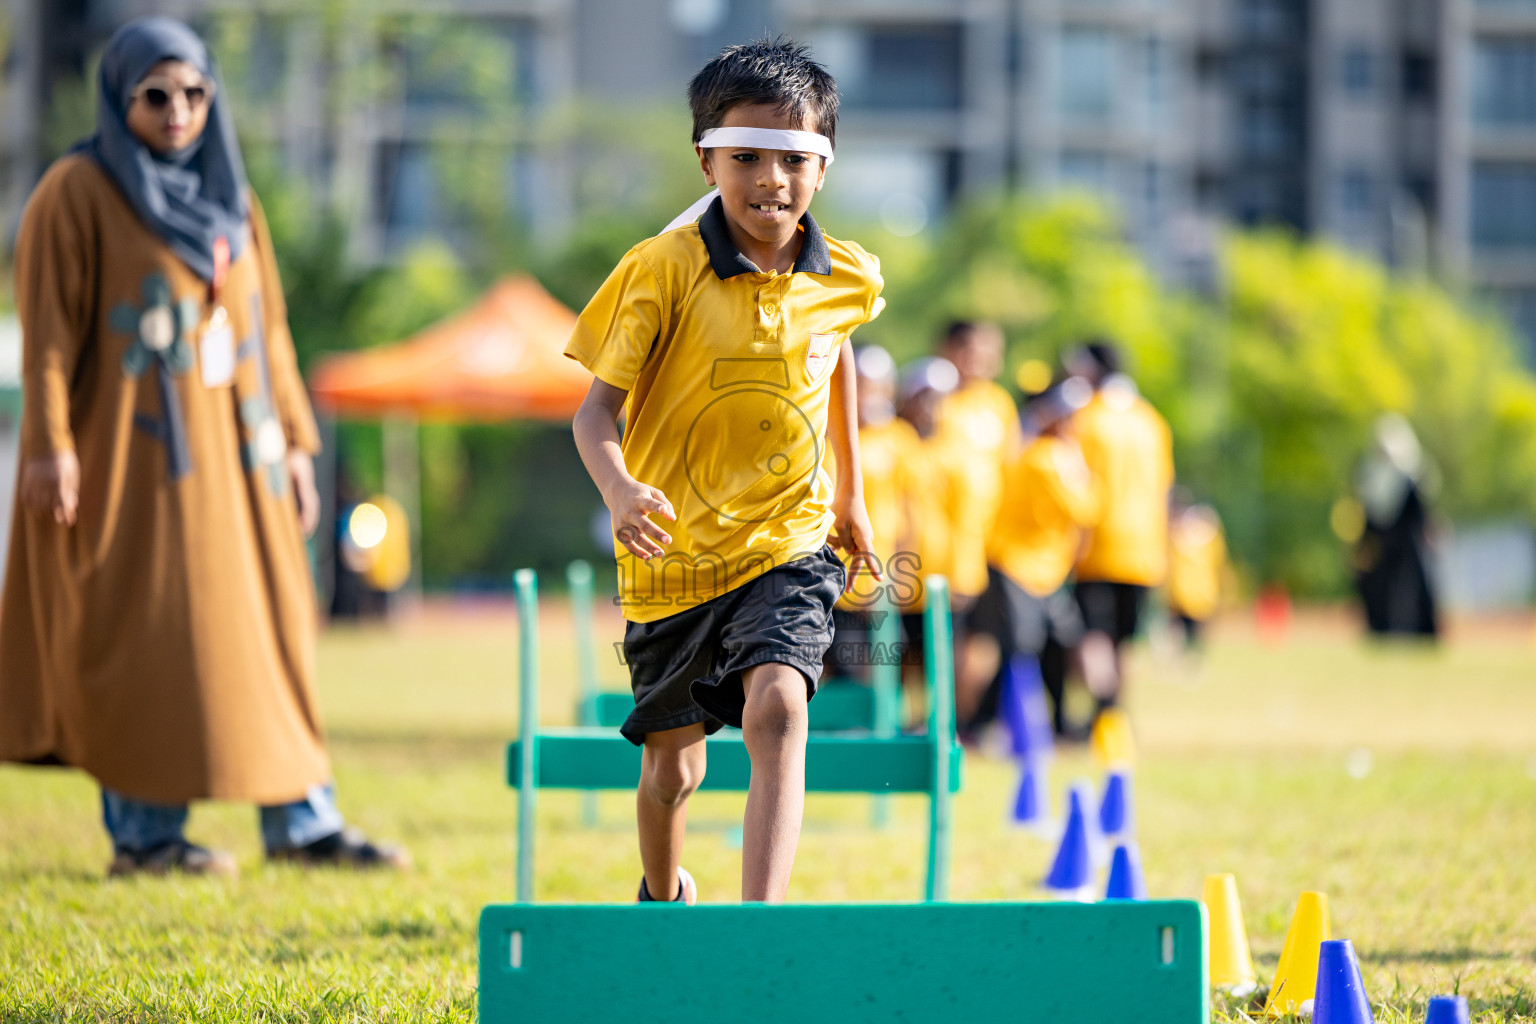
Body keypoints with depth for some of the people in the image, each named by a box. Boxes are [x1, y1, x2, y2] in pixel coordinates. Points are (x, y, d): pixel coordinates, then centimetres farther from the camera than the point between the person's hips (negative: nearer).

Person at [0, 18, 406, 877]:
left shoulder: (229, 197, 14)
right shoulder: (78, 193, -5)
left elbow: (267, 325, 16)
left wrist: (294, 442, 12)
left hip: (231, 452, 7)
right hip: (135, 452, -7)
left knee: (267, 636, 5)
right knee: (149, 637, -6)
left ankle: (302, 821, 8)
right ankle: (143, 833, 0)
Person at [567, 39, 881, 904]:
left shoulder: (847, 281, -3)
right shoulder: (663, 271, -14)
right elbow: (597, 411, -14)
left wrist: (851, 493, 28)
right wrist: (620, 489, -36)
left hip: (789, 546, 1)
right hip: (674, 552, -1)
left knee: (777, 710, -26)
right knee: (675, 765, 14)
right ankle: (663, 897, 46)